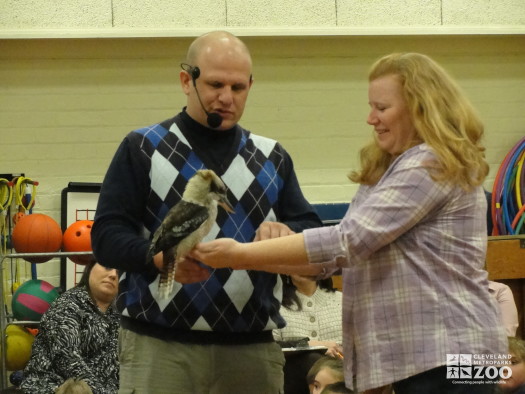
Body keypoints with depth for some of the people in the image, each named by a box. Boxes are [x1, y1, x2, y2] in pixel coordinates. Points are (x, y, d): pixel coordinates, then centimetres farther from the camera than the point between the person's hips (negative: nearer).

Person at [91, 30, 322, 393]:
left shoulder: (273, 158, 17)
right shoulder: (143, 148, 6)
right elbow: (107, 235, -2)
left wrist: (287, 234, -13)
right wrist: (160, 256, -22)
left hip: (252, 348, 3)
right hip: (159, 346, -3)